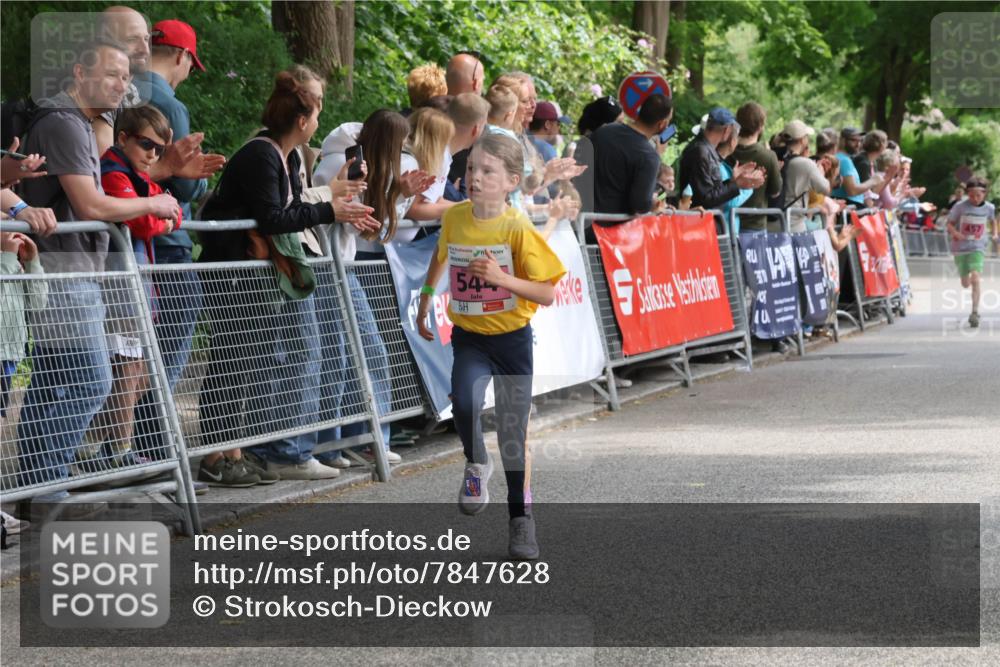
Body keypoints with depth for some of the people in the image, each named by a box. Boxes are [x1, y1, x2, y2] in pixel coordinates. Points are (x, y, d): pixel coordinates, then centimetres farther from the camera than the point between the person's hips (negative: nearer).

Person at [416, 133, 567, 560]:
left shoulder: (518, 229, -16)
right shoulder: (454, 218, -5)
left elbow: (547, 294, -16)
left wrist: (502, 278, -29)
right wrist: (426, 299, 20)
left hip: (512, 337, -2)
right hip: (468, 336, 2)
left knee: (513, 434, 5)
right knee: (464, 401, -27)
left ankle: (521, 518, 22)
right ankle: (476, 464, 3)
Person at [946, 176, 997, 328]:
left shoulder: (989, 208, -4)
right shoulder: (960, 206, -11)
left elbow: (993, 221, 16)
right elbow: (950, 224, -3)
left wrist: (995, 234, 1)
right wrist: (956, 233, -22)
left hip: (978, 248, 0)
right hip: (960, 248, 1)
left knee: (975, 278, -22)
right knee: (965, 284, 9)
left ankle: (975, 312, -19)